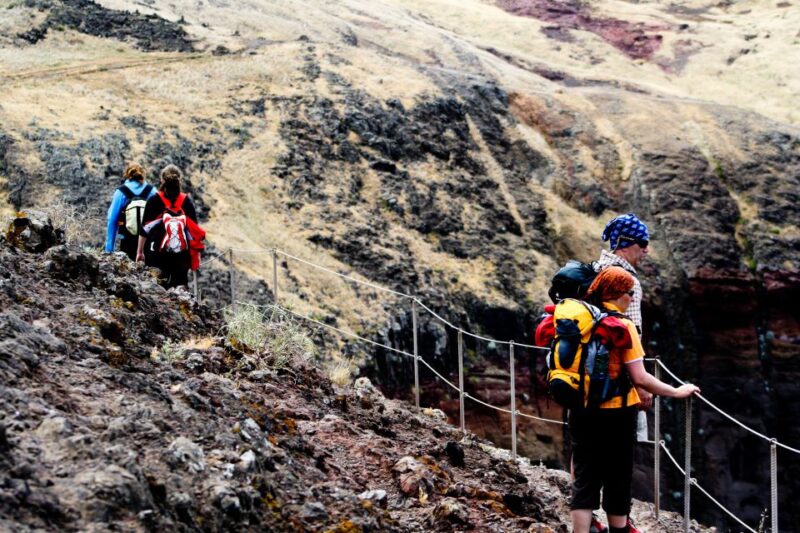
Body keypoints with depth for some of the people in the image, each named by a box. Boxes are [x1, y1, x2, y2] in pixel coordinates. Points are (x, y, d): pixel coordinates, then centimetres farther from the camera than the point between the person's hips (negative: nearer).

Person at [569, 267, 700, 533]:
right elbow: (639, 378, -17)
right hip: (616, 413, -5)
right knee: (617, 480, 11)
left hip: (581, 412, 5)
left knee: (584, 480, 7)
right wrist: (677, 392, -6)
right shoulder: (622, 324, -14)